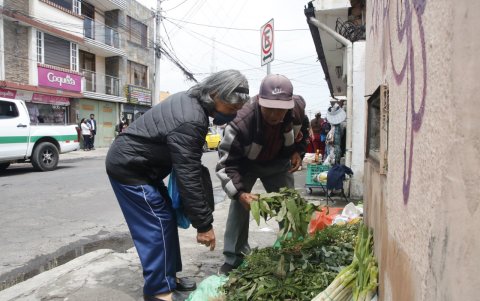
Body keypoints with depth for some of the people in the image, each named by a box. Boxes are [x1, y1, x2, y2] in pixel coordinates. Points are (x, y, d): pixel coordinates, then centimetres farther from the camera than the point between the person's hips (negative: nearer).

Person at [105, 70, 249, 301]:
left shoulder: (191, 100, 2)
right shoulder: (190, 123, -30)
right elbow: (189, 177, -30)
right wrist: (203, 223, -22)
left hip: (138, 164, 10)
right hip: (128, 167, -10)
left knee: (166, 219, 12)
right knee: (157, 225, -7)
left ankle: (168, 277, 24)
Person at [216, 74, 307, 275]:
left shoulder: (298, 108, -27)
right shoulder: (241, 123, -42)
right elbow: (227, 164, -37)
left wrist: (297, 150, -11)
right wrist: (240, 192, -51)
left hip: (278, 163, 4)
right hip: (246, 165, -3)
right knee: (239, 206, -13)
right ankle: (234, 258, 5)